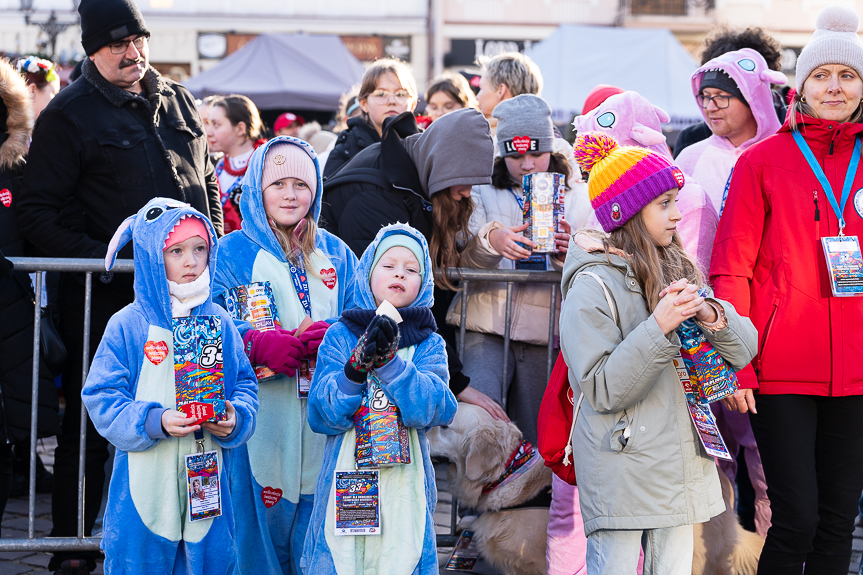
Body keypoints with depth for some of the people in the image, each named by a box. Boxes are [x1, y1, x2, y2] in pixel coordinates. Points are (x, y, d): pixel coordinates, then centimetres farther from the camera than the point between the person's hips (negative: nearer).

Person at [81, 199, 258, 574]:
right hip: (146, 482, -3)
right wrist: (154, 423, -20)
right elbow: (102, 398, -7)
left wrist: (236, 418, -12)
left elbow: (245, 385, 10)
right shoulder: (128, 325, -5)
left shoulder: (220, 323, 5)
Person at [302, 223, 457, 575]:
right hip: (345, 487, 0)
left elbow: (431, 409, -11)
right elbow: (322, 416, -6)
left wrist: (389, 360, -22)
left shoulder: (429, 345, 7)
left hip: (404, 488, 0)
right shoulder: (340, 336, 5)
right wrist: (357, 366, -20)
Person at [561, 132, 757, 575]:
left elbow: (744, 350, 7)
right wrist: (658, 328, -23)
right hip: (622, 470, -7)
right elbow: (602, 390, -17)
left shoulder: (675, 271, 11)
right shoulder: (592, 287, -11)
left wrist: (711, 315, -14)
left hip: (684, 467, 7)